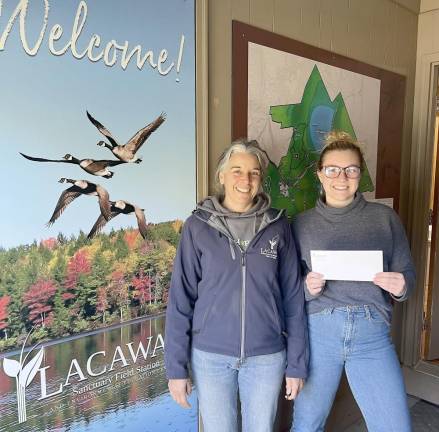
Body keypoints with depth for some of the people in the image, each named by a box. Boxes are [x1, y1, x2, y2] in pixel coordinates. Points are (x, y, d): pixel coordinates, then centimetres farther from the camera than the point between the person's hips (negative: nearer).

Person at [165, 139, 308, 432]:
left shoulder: (278, 226, -4)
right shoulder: (199, 226, -7)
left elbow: (293, 298, 0)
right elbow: (181, 299, -5)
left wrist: (297, 363, 1)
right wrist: (176, 366, -5)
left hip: (267, 356, 1)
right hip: (210, 356, 0)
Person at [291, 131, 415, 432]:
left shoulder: (385, 218, 5)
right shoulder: (302, 224, 4)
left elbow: (407, 275, 7)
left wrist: (400, 286, -15)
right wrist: (308, 288, -16)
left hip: (372, 332, 1)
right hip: (317, 331, 0)